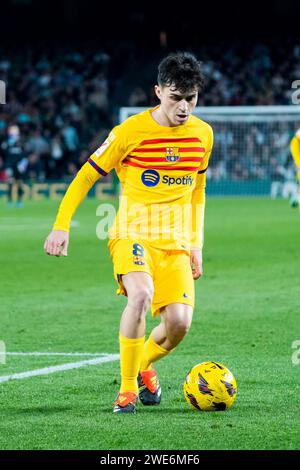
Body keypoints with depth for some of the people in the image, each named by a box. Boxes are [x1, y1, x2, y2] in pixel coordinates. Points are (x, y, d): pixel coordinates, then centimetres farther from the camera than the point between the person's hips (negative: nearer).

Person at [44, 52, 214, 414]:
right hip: (132, 234, -4)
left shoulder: (202, 134, 4)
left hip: (176, 241, 4)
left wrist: (196, 245, 15)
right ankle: (127, 388, -17)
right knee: (141, 294, -32)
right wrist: (61, 225, -7)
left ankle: (145, 366, 22)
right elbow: (87, 175, -1)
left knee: (179, 321, -14)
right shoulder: (131, 131, -10)